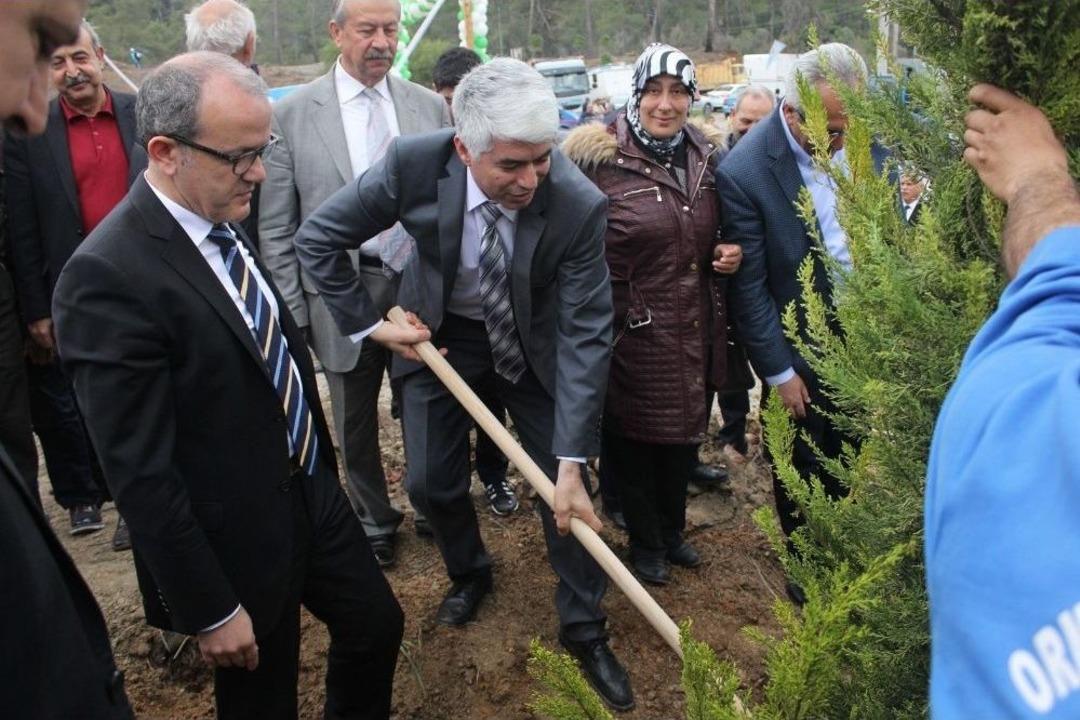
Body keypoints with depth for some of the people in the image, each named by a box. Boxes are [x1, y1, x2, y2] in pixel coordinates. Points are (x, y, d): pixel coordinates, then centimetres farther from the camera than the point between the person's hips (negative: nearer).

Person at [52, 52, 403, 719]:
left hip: (313, 491, 8)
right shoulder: (108, 275, -26)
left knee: (378, 624, 23)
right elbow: (141, 472, -24)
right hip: (242, 542, -7)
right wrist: (210, 609, -17)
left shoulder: (224, 220, -1)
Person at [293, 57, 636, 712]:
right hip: (440, 334, 1)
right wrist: (369, 323, -13)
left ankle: (584, 628, 24)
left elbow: (585, 334, -27)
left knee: (565, 484, 2)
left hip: (534, 341, -1)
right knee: (432, 483, 7)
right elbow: (318, 238, -13)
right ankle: (470, 573, 40)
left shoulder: (580, 206, -31)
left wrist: (571, 463, -28)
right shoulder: (414, 165, -28)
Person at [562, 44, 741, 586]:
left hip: (694, 328, 6)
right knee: (634, 438, 11)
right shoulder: (601, 159, -14)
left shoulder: (706, 157, 5)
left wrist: (728, 254, -1)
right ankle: (645, 543, 33)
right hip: (634, 332, -5)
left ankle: (672, 531, 42)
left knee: (685, 434, 18)